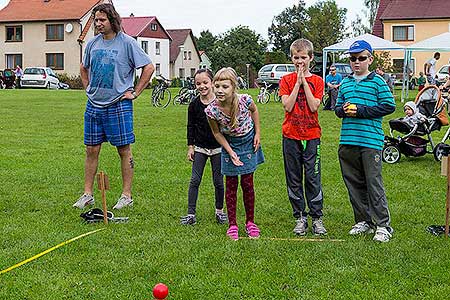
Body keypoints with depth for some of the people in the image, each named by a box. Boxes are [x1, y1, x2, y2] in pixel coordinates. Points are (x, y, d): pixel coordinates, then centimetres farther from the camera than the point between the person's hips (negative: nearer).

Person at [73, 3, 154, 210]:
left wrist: (135, 93, -6)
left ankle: (126, 196, 9)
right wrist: (88, 89, 15)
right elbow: (84, 68, 27)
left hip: (118, 105, -5)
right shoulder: (92, 43, 10)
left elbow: (148, 68, -5)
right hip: (94, 105, 5)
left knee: (124, 150, 2)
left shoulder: (126, 42, -6)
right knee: (91, 150, 7)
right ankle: (87, 194, 16)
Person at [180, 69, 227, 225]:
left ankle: (219, 210, 24)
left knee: (218, 181, 7)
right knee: (195, 180, -1)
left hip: (218, 147, -1)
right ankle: (191, 214, 3)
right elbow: (190, 127, 5)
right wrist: (190, 146, 1)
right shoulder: (194, 105, -2)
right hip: (200, 147, 1)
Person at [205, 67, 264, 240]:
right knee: (231, 184, 5)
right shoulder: (212, 110, -27)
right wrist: (230, 152, -15)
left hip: (248, 142, 0)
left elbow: (254, 111, -3)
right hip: (229, 144, 0)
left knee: (247, 183, 6)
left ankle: (250, 222, 22)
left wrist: (257, 134, -5)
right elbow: (217, 133, -9)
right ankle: (232, 225, 17)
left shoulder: (245, 100, -29)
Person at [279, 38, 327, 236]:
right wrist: (298, 81, -10)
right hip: (291, 136, 1)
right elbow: (287, 106, -10)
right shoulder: (286, 80, 4)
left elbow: (314, 106, -10)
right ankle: (300, 217, 15)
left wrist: (304, 82, -10)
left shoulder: (317, 81, 4)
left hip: (312, 136, -1)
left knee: (313, 178, 0)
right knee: (294, 179, 5)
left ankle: (317, 218, 10)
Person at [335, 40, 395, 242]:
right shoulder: (345, 83, 15)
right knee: (354, 183, 10)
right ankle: (363, 221, 22)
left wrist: (361, 110, -12)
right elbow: (337, 108, 20)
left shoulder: (377, 82, -1)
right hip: (347, 141, 6)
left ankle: (383, 225, 2)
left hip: (371, 140, -6)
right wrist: (343, 110, -5)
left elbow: (389, 106, -7)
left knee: (374, 183, -5)